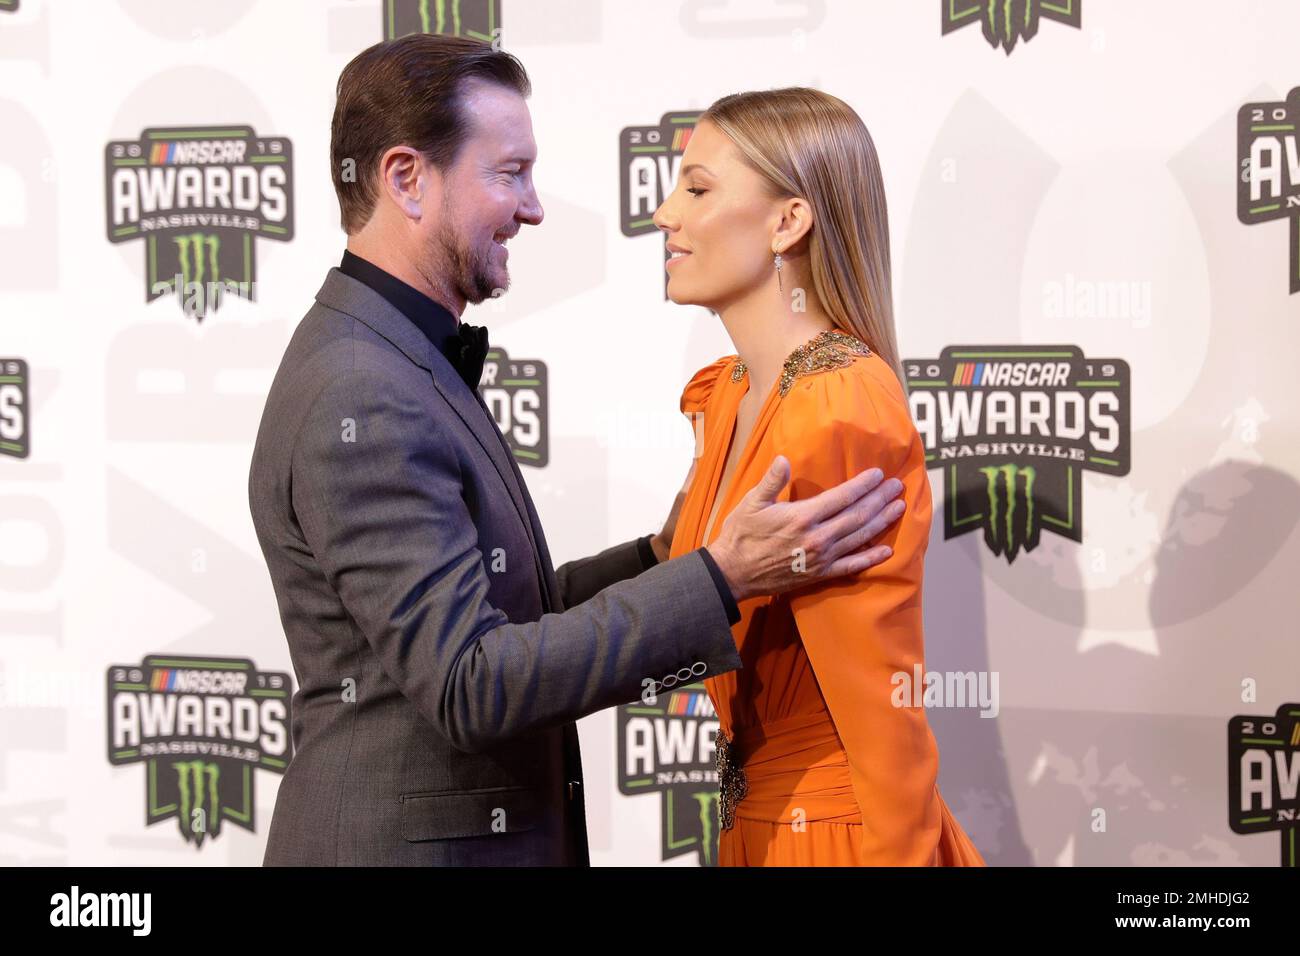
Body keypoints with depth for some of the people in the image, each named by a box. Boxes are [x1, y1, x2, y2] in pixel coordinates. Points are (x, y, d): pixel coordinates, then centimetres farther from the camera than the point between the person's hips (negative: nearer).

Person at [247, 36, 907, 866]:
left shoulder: (410, 364, 12)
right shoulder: (358, 400, -21)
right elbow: (468, 686, -25)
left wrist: (664, 553, 3)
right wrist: (719, 579, -26)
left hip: (481, 834, 9)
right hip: (407, 843, -9)